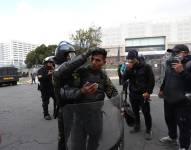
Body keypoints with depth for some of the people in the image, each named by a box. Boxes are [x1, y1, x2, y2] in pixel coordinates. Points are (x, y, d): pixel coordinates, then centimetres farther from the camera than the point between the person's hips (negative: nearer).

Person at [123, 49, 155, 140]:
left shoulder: (145, 67, -7)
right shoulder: (129, 68, 6)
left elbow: (151, 80, -6)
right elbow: (124, 78, -4)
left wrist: (148, 92, -13)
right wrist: (128, 69, -17)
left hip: (143, 95, -4)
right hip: (132, 94, 5)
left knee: (146, 113, -1)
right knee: (135, 112, 16)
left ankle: (148, 130, 14)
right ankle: (137, 127, 32)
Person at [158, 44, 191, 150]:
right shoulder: (170, 63, 7)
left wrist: (182, 71, -30)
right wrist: (162, 89, 18)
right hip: (168, 99, 8)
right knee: (169, 119, 23)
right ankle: (172, 136, 46)